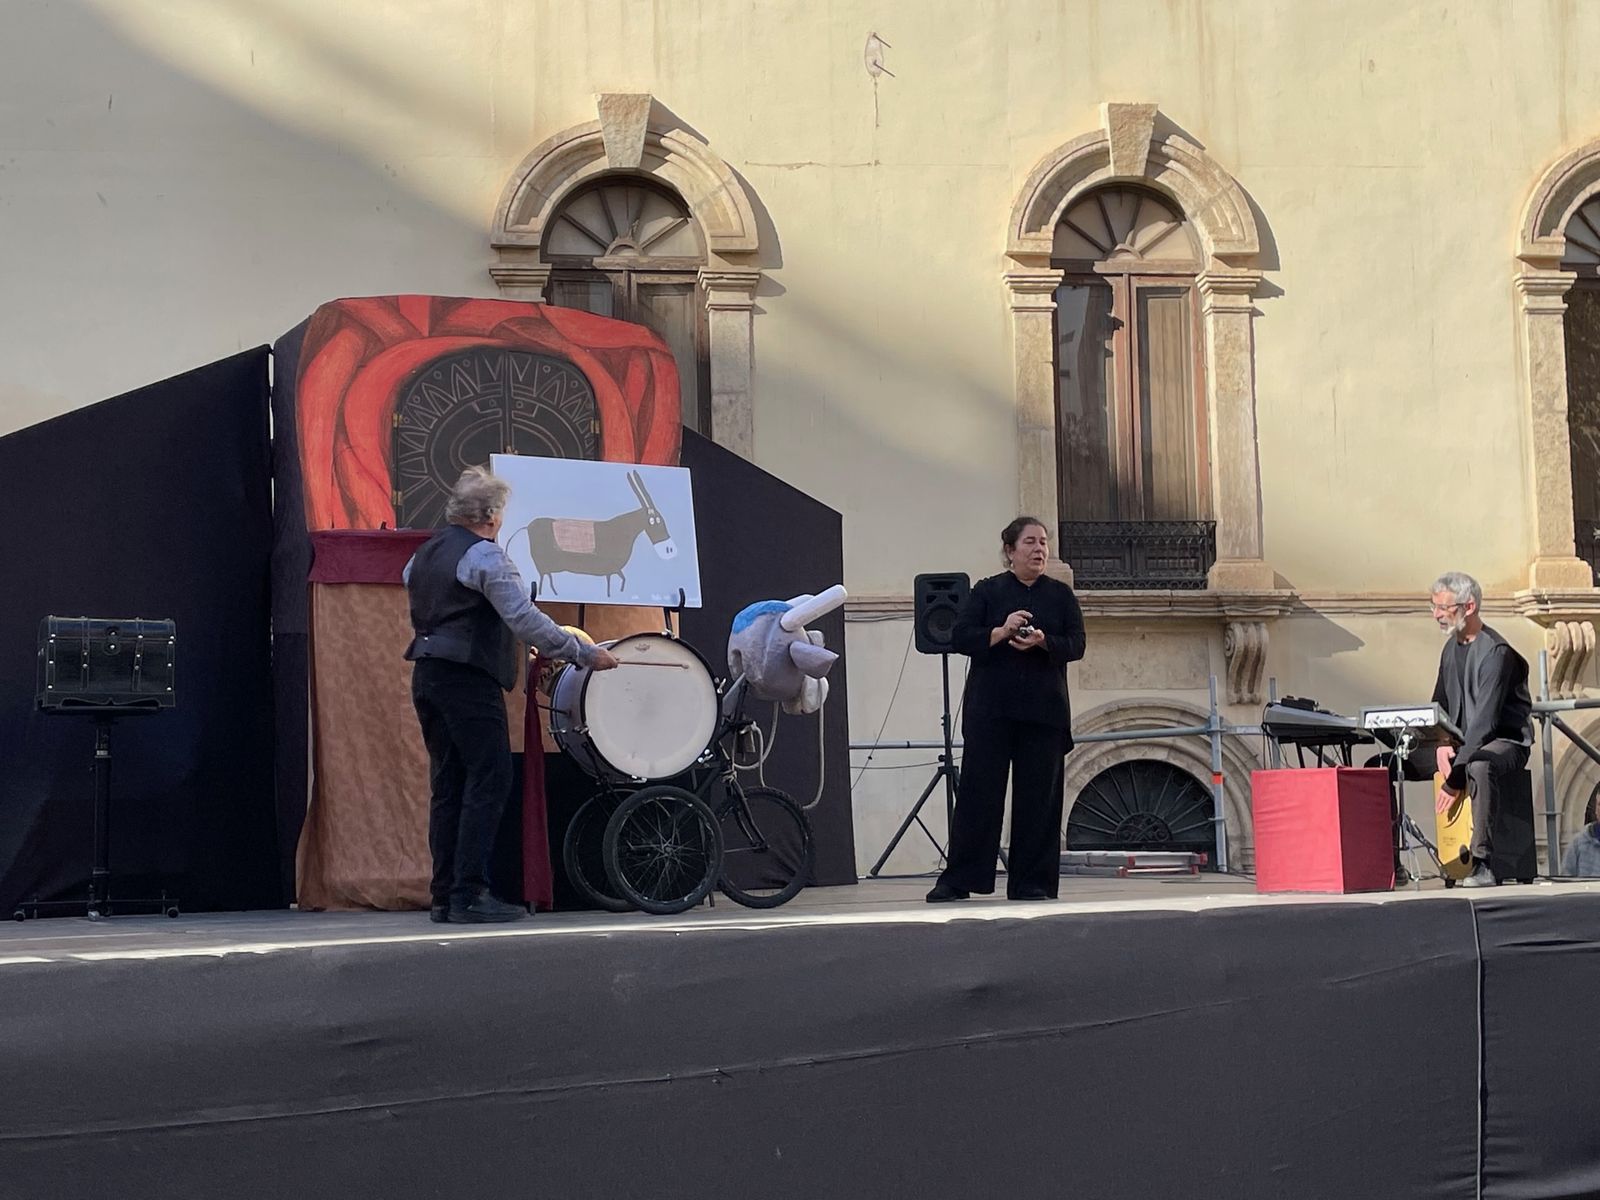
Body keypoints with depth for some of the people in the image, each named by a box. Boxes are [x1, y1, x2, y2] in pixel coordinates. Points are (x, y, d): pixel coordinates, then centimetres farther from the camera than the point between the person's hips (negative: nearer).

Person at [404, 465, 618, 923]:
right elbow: (525, 619, -17)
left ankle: (444, 896, 11)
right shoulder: (484, 555, -11)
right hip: (467, 679, -9)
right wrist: (586, 653, -14)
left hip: (426, 675, 9)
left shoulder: (424, 554, 16)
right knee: (489, 780, -6)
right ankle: (469, 896, -9)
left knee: (448, 786, 11)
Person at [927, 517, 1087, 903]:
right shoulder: (987, 591, 6)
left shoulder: (1061, 595, 10)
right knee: (978, 791, -3)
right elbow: (960, 637, -2)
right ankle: (957, 880, 1)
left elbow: (1076, 645, 2)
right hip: (990, 709, -2)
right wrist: (1001, 633, -18)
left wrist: (1042, 641, -17)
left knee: (1038, 797, 2)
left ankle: (1031, 883, 8)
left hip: (1043, 711, 2)